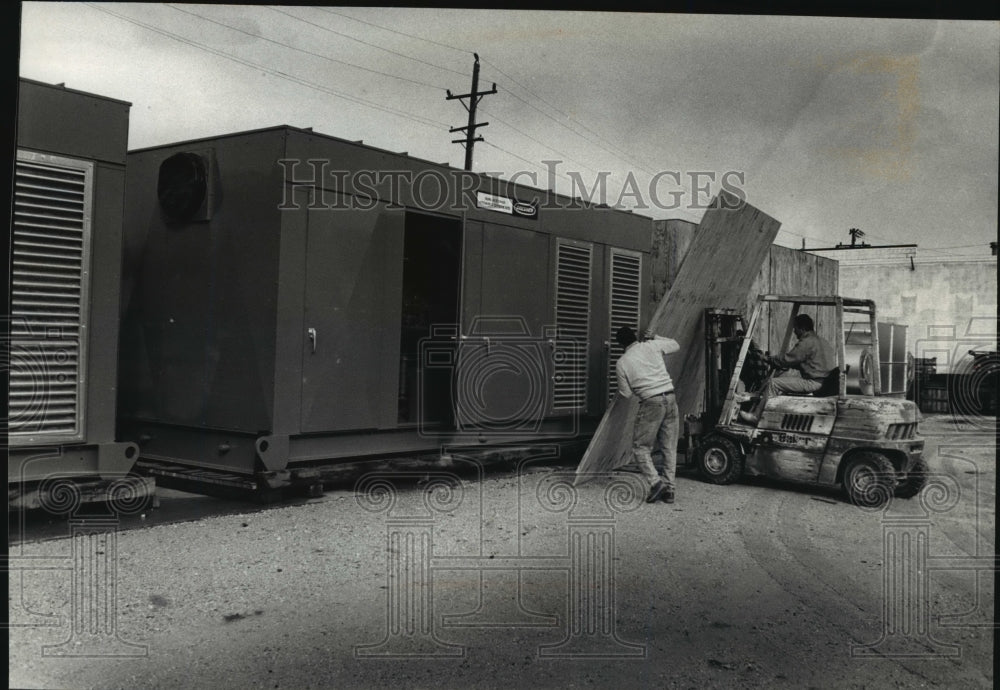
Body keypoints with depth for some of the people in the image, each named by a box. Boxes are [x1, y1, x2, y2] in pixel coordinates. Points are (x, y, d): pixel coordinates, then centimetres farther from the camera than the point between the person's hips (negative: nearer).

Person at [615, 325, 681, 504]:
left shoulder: (622, 363, 0)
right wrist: (654, 337, 32)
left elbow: (626, 394, 5)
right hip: (670, 398, 4)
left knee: (640, 447, 6)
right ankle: (668, 488, 11)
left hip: (651, 402, -4)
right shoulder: (652, 346, 6)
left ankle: (656, 482, -11)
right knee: (669, 447, 11)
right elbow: (675, 345, 24)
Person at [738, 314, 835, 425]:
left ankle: (756, 416, -3)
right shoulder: (819, 340, 16)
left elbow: (786, 360, -13)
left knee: (773, 383, -9)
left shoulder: (806, 343, -16)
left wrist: (768, 359, 4)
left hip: (813, 382, -10)